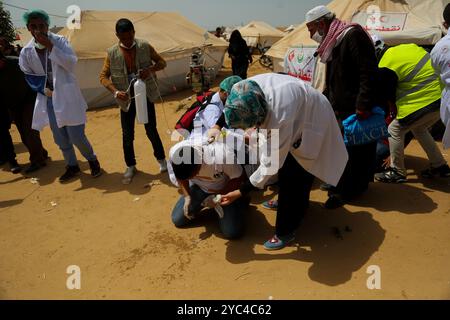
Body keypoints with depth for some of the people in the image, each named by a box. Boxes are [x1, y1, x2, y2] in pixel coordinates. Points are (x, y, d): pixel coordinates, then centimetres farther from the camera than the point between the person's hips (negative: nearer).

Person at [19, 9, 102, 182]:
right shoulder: (26, 51, 2)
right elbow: (29, 76, 11)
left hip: (67, 97, -4)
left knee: (76, 136, -6)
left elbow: (71, 63, -18)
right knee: (60, 139, 9)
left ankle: (92, 160, 21)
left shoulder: (60, 41, -6)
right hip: (48, 98, 4)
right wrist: (45, 90, -3)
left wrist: (50, 46, -22)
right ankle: (72, 166, 30)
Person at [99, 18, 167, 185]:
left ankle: (161, 159, 28)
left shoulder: (145, 46, -6)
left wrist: (150, 69, -18)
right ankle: (130, 166, 24)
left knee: (151, 130, 7)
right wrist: (115, 91, -19)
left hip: (146, 95, 0)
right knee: (127, 135, 6)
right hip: (126, 98, 1)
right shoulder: (112, 53, -6)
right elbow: (103, 76, -2)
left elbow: (162, 62, 2)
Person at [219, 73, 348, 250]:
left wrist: (241, 192, -27)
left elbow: (270, 163, -33)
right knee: (285, 168, 22)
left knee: (293, 179, -4)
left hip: (313, 121, -7)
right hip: (298, 112, 7)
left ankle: (285, 232, 15)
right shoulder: (247, 90, -27)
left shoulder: (280, 116, -45)